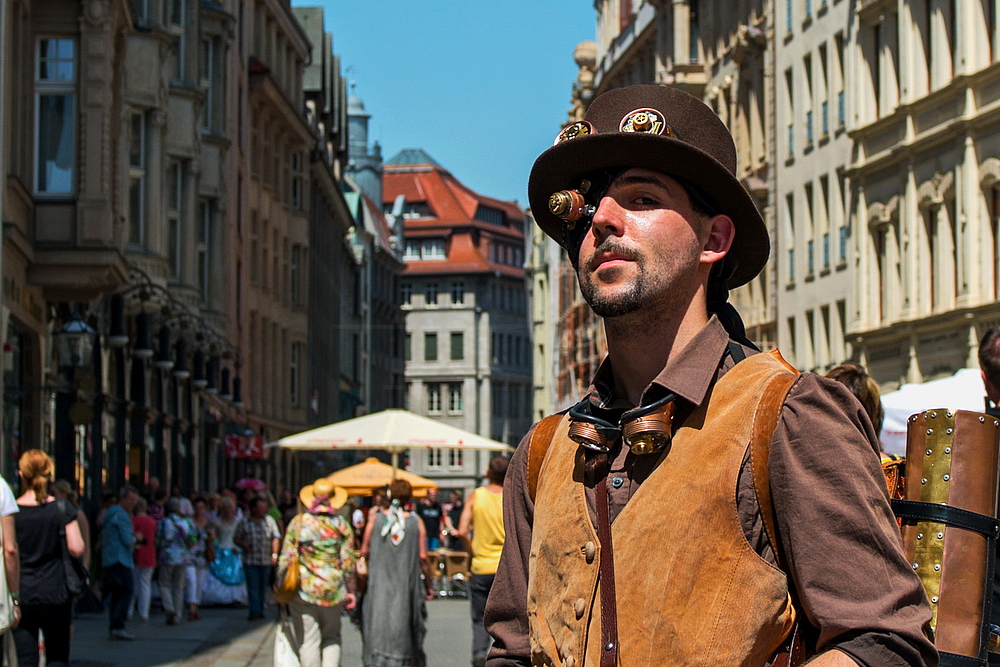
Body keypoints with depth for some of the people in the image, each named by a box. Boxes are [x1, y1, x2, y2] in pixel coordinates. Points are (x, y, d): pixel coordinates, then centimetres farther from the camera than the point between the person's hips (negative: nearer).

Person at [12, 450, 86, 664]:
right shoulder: (62, 510, -4)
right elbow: (76, 549, -8)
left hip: (20, 593, 0)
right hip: (54, 592, 0)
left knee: (25, 659, 3)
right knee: (57, 656, 9)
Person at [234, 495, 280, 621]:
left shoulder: (269, 521, 6)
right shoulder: (244, 522, 4)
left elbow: (276, 538, 5)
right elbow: (236, 538, 10)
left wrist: (274, 554, -6)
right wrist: (243, 545, -10)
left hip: (266, 560, 2)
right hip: (250, 560, -2)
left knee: (262, 587, 8)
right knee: (253, 586, -8)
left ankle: (260, 610, 18)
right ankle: (254, 611, -9)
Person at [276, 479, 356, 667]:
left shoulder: (298, 522, -3)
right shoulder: (341, 525, 0)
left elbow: (286, 558, -2)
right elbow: (348, 562, 0)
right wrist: (350, 591, 8)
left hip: (304, 588, -1)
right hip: (333, 590, 1)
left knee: (308, 641, 3)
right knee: (331, 637, 16)